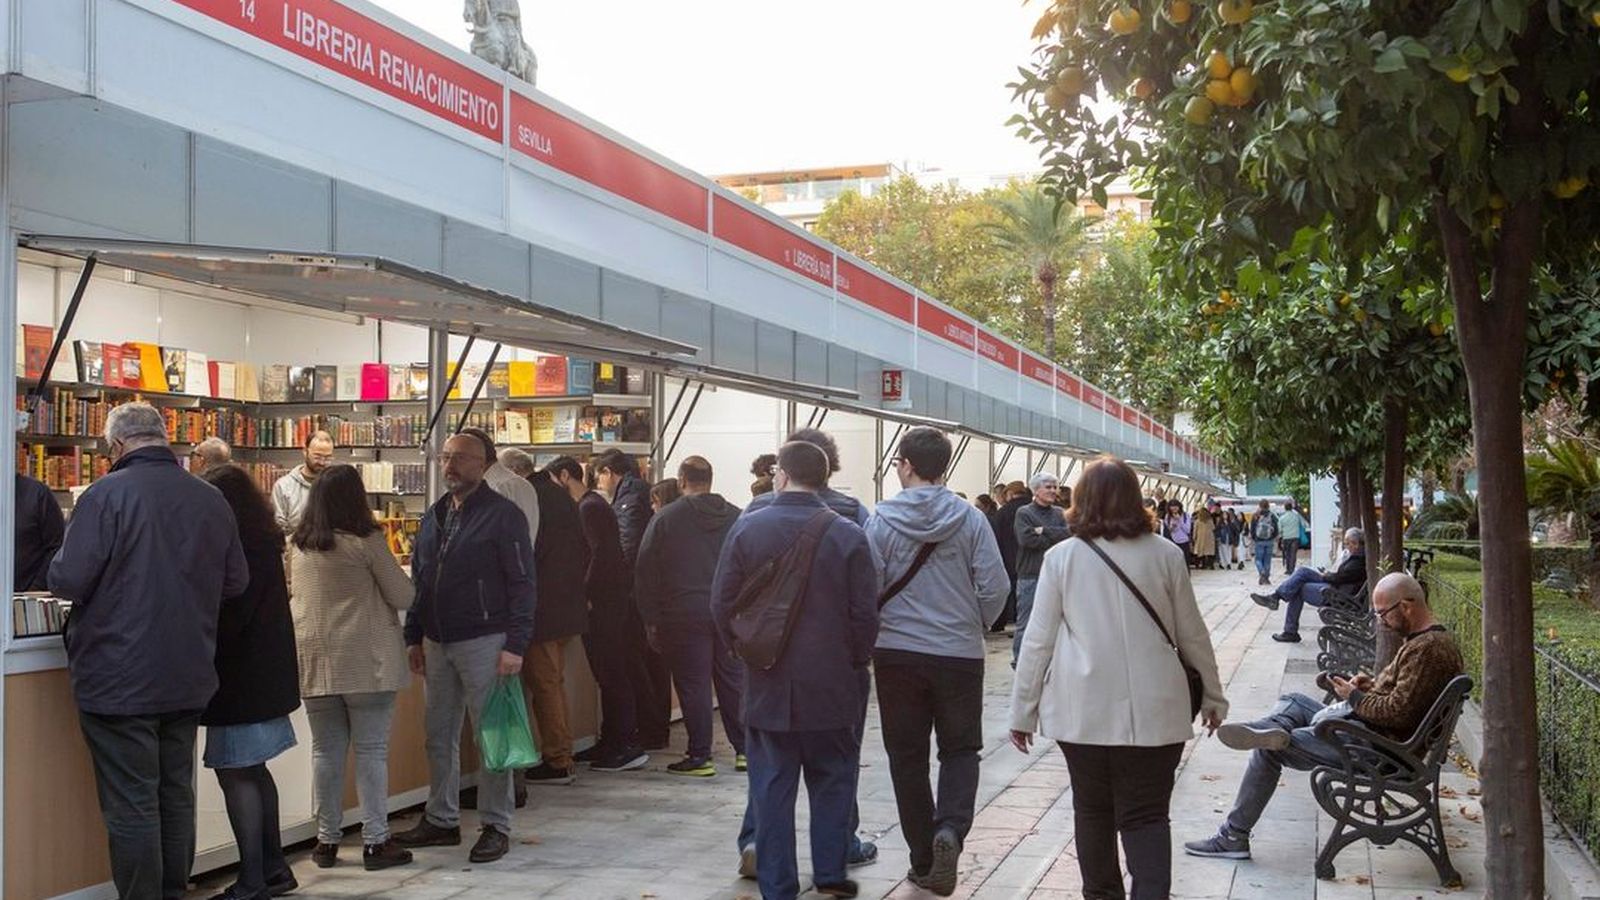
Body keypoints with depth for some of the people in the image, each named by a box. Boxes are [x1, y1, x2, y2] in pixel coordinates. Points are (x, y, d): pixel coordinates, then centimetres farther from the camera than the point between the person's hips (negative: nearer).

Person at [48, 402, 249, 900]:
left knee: (131, 805, 3)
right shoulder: (211, 499, 1)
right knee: (176, 794, 16)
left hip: (118, 681, -5)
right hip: (188, 679, 5)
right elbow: (236, 581, 9)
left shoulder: (106, 494, -14)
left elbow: (67, 581, -16)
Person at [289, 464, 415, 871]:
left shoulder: (298, 544, 6)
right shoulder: (367, 542, -10)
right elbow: (404, 597, -6)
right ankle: (375, 841, 4)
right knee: (371, 749, 2)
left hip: (314, 660, 5)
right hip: (366, 661, -4)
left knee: (326, 750, 10)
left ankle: (326, 840, 17)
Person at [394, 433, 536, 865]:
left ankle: (496, 827, 9)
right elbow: (418, 582, 19)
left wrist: (515, 645, -16)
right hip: (438, 643, 7)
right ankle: (441, 821, 24)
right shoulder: (434, 517, 13)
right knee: (439, 736, 13)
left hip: (483, 642, -7)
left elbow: (522, 583, -10)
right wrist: (414, 638, 13)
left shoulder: (503, 515, -7)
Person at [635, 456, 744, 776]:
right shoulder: (737, 517, 5)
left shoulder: (665, 519, -4)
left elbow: (645, 573, -3)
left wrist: (651, 619, 2)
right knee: (733, 680, 11)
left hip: (685, 614, -3)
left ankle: (700, 756, 5)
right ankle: (744, 749, 16)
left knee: (693, 684, 2)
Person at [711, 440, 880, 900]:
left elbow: (721, 603, -1)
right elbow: (865, 612, -6)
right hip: (831, 684, 0)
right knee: (832, 780, 15)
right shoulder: (848, 535, -8)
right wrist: (856, 663, 9)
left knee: (772, 787, 9)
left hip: (767, 684, 1)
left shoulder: (747, 528, -5)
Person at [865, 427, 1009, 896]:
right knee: (960, 750, 14)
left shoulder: (881, 520, -7)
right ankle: (950, 828, -11)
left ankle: (924, 860, 17)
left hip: (897, 654, 0)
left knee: (907, 757, 12)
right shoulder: (970, 519, -6)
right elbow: (995, 587, -7)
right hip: (960, 654, 0)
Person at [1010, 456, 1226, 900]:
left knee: (1093, 811, 15)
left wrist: (1023, 711, 7)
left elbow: (1038, 641, -1)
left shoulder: (1062, 557, -3)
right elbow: (1192, 635, 7)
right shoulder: (1165, 554, 0)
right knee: (1146, 815, 4)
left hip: (1082, 710, 0)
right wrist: (1213, 696, 19)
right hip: (1153, 710, 0)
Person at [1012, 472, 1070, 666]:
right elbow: (1026, 538, -16)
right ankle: (1018, 659, 9)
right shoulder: (1024, 513, -1)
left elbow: (1069, 534, -4)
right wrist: (1055, 539, -9)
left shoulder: (1059, 513, 12)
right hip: (1030, 576, -4)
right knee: (1026, 622, -1)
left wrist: (1044, 531, -11)